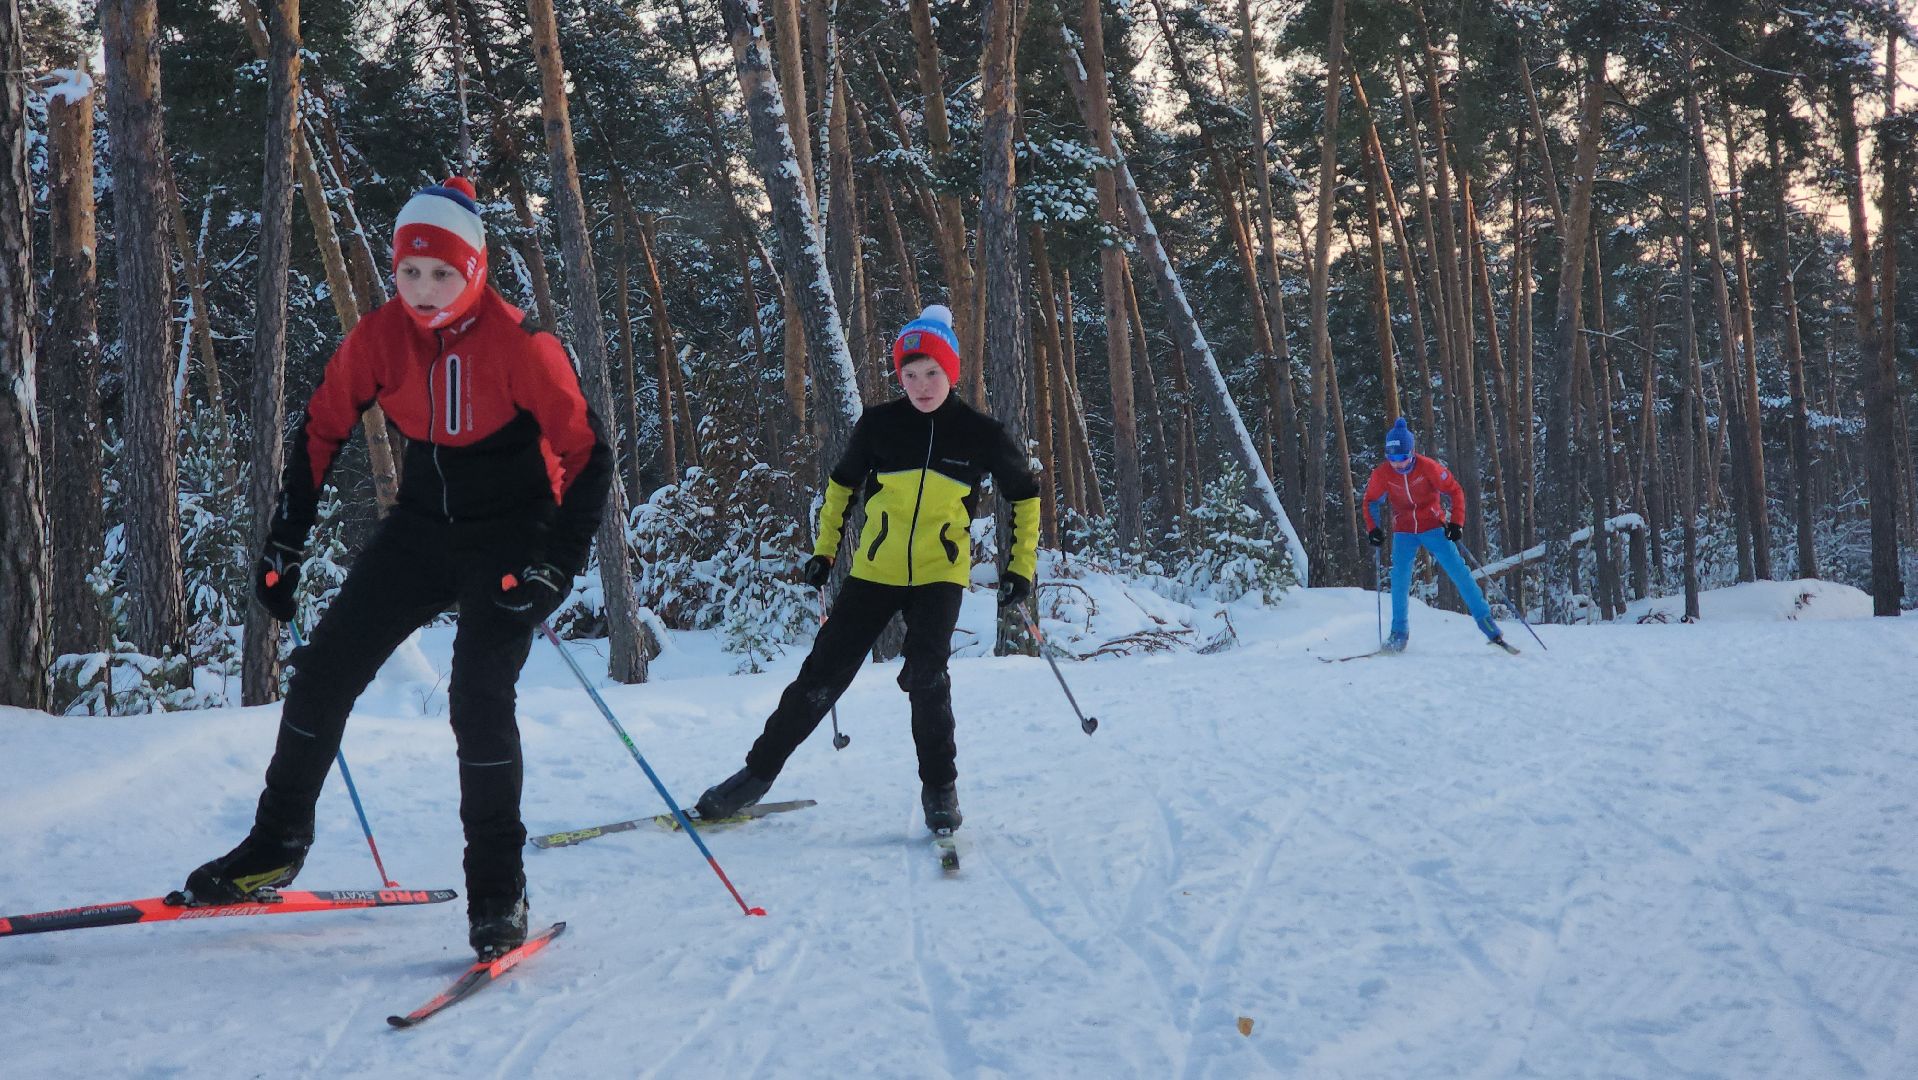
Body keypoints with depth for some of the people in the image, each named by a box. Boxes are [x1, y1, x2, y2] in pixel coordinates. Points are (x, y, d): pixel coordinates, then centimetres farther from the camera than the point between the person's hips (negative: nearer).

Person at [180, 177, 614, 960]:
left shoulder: (519, 344, -20)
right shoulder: (379, 337, -7)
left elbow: (588, 456, -17)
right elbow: (321, 431, 6)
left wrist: (555, 568, -25)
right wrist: (284, 544, 5)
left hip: (512, 535, -5)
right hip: (423, 527, 5)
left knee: (479, 698, -18)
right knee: (325, 668, 3)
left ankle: (498, 889, -3)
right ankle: (276, 846, 22)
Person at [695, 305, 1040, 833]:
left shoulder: (981, 433, -6)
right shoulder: (878, 424, -4)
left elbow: (1025, 495, 8)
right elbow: (842, 483, 13)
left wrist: (1021, 566, 3)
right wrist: (825, 550, 11)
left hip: (940, 574, -1)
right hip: (875, 571, 1)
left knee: (926, 675, -21)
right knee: (822, 675, 1)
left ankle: (939, 787, -1)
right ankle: (759, 771, 17)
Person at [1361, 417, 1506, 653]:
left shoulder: (1428, 467, -18)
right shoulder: (1382, 474, -12)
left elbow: (1455, 491, -9)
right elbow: (1370, 501, 3)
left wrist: (1456, 522, -18)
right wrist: (1373, 529, -10)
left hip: (1433, 527, -1)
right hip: (1404, 531, 1)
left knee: (1458, 571, -8)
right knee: (1399, 577, -13)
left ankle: (1484, 618, 4)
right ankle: (1399, 632, 0)